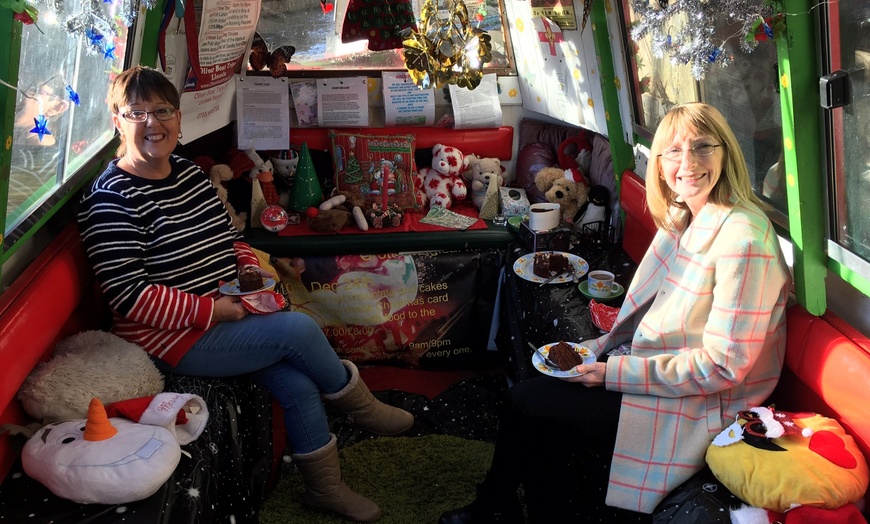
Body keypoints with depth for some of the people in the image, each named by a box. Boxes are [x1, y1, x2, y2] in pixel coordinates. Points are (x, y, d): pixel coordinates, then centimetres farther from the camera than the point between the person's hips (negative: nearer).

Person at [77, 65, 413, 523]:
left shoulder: (190, 172, 7)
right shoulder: (111, 198, -17)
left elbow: (229, 238, 19)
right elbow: (129, 296, -22)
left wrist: (253, 269, -2)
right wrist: (212, 309, -23)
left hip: (227, 318, 7)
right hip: (174, 338, -7)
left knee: (300, 386, -9)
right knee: (299, 329, -20)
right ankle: (362, 407, 7)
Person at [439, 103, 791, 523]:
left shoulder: (742, 240, -25)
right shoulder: (684, 217, 3)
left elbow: (723, 365, -24)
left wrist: (615, 373, -21)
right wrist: (598, 348, 2)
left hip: (700, 405, -8)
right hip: (659, 363, 9)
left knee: (523, 401, -3)